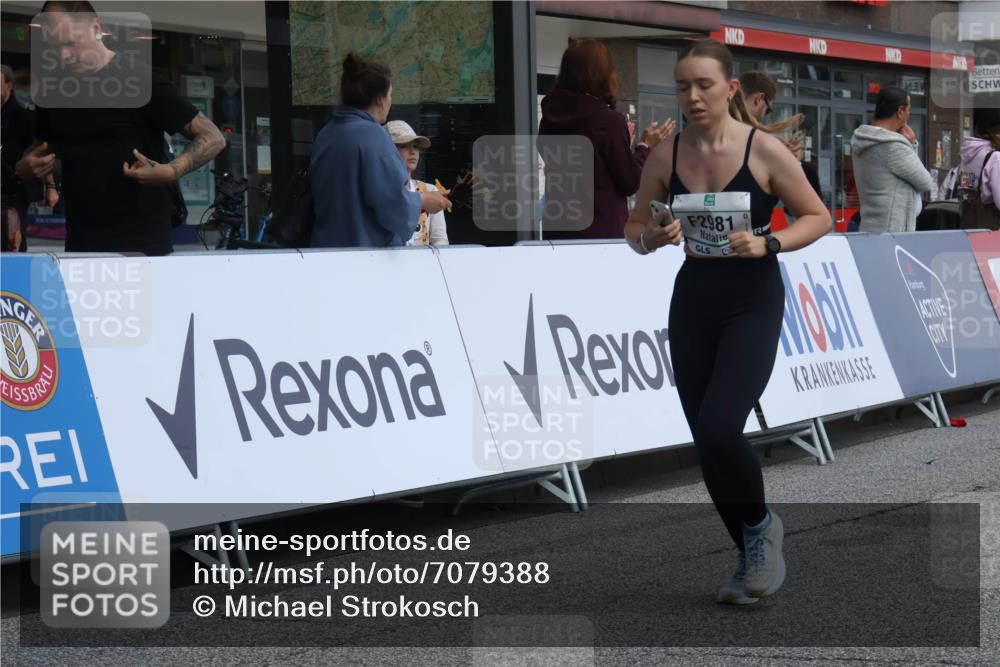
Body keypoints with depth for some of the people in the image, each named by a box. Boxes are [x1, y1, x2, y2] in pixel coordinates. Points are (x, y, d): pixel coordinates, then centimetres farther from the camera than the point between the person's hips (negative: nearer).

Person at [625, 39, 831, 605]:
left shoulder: (764, 151, -11)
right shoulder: (666, 158, -1)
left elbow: (819, 218, -3)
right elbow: (635, 230, 9)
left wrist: (767, 244, -19)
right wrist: (652, 238, -14)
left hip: (753, 303, -4)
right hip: (692, 302, 4)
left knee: (719, 428, -20)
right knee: (707, 441, 5)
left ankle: (761, 525, 8)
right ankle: (755, 559, 23)